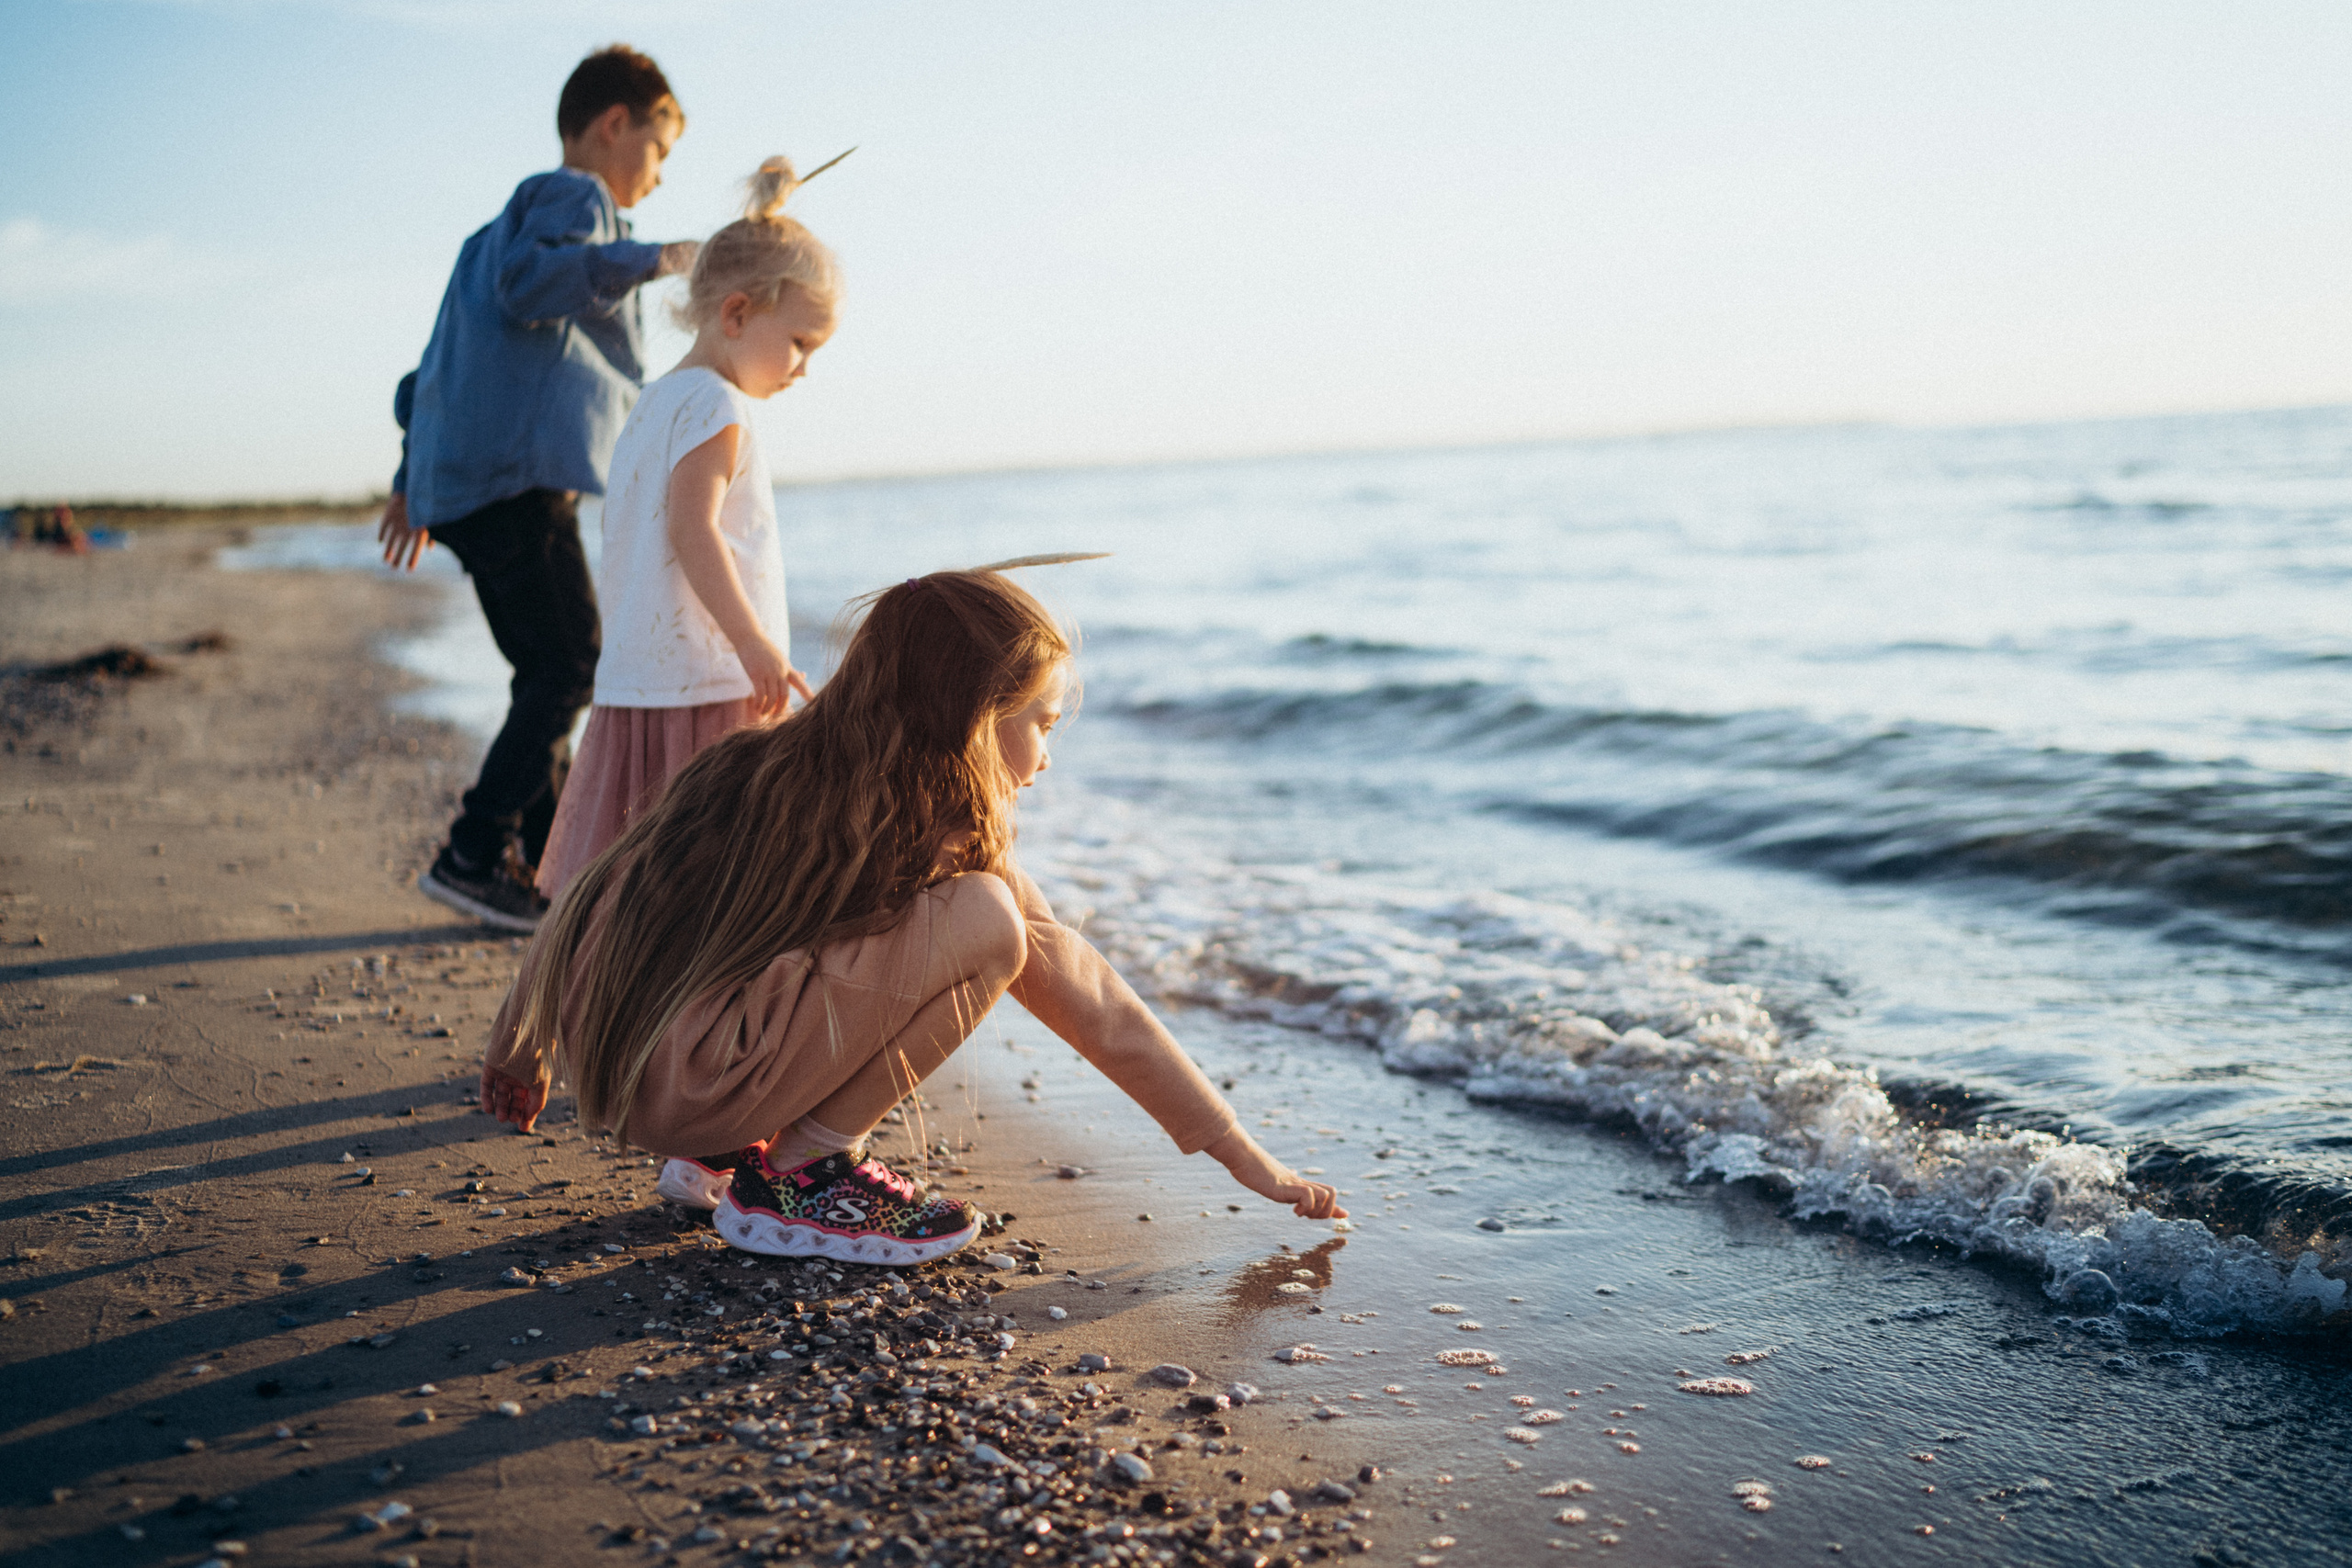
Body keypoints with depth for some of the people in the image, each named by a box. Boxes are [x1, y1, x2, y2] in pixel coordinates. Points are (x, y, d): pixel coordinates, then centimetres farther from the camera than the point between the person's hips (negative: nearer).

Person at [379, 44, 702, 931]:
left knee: (551, 673, 12)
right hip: (516, 475, -10)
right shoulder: (574, 197, -1)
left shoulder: (509, 220, 29)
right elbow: (525, 285, -24)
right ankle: (471, 857, -10)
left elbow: (438, 360, 28)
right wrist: (647, 260, -22)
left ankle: (549, 859, 13)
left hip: (464, 476, 10)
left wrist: (413, 480, 28)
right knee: (570, 669, -10)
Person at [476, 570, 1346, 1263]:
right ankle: (797, 1174, -3)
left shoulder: (759, 759, 13)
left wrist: (516, 1048, 29)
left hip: (603, 1058, 8)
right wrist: (1244, 1156, 14)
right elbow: (1100, 1013, 4)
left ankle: (731, 1150, 17)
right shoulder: (953, 843, -4)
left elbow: (582, 904, 16)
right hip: (684, 1089, -8)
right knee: (985, 925, -13)